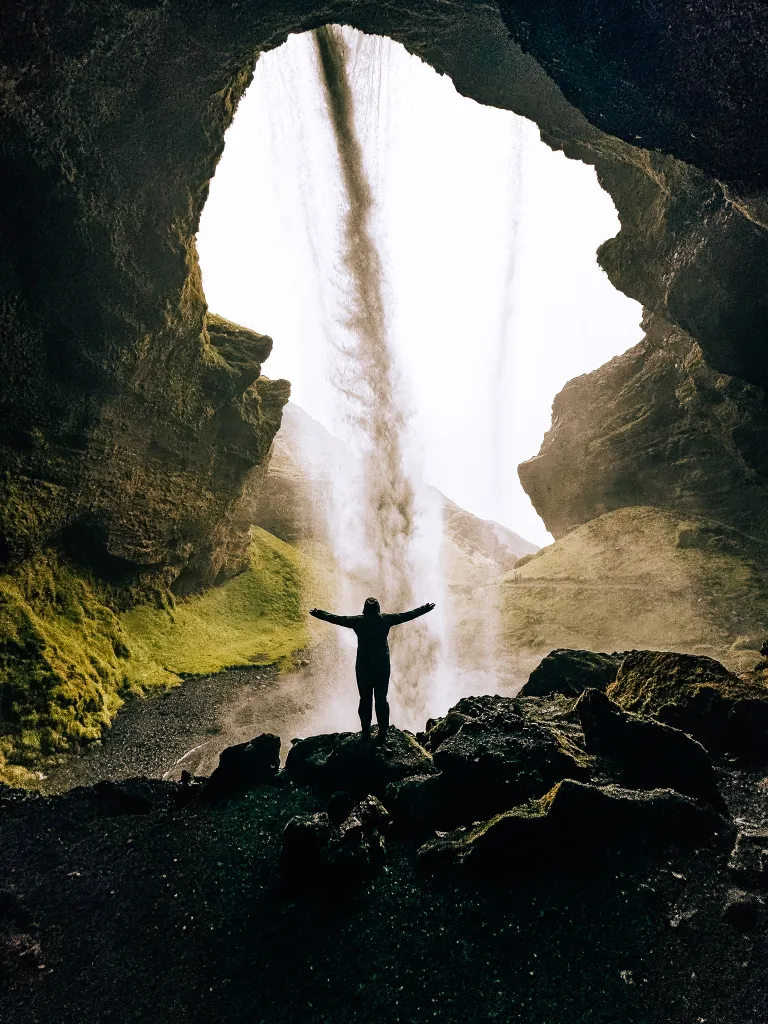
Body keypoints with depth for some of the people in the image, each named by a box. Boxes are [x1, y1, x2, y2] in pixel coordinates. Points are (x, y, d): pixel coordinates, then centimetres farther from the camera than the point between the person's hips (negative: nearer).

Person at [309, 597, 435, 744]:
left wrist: (318, 613, 18)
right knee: (381, 700, 6)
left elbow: (336, 618, 4)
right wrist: (425, 609, 16)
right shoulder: (385, 619, -4)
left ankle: (366, 734, 10)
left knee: (365, 700, 8)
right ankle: (382, 735, 7)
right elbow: (408, 615, 4)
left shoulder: (358, 621, -5)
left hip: (363, 667, 0)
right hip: (383, 667, 0)